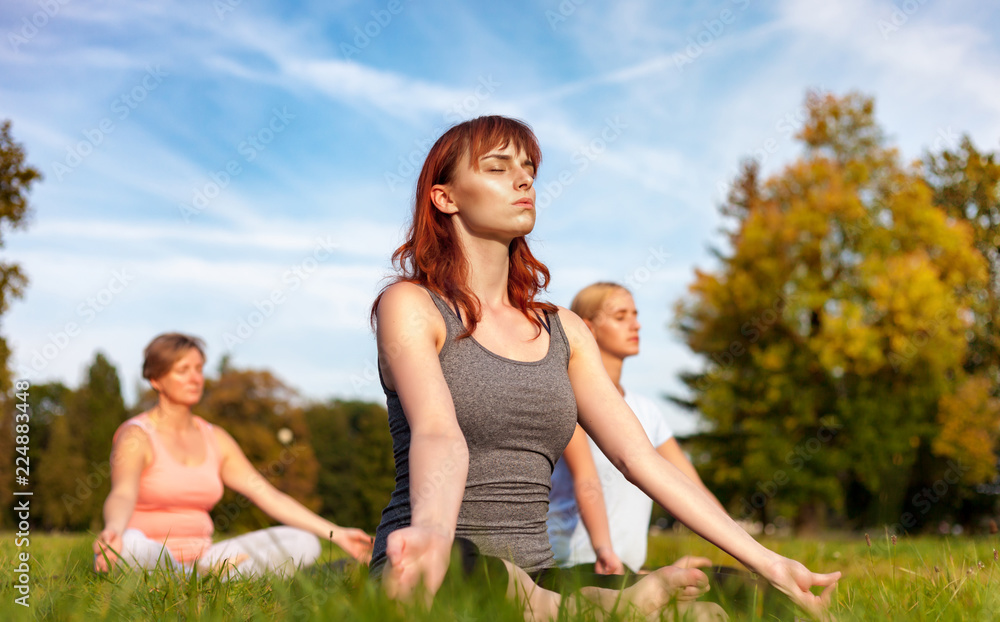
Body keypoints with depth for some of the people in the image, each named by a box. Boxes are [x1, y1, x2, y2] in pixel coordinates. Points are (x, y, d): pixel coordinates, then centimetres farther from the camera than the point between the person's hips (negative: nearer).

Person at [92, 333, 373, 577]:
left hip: (199, 558, 6)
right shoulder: (136, 436, -6)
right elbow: (123, 495, -26)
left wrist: (336, 534, 1)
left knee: (303, 543, -9)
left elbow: (270, 497, 9)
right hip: (150, 561, -6)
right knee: (130, 544, -43)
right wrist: (112, 530, -52)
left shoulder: (215, 439, 13)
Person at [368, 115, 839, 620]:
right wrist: (432, 531, -43)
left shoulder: (563, 330, 16)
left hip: (531, 575, 4)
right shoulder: (409, 305, -1)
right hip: (440, 569, -3)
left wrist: (765, 562, 2)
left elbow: (641, 458, 10)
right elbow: (437, 432, -21)